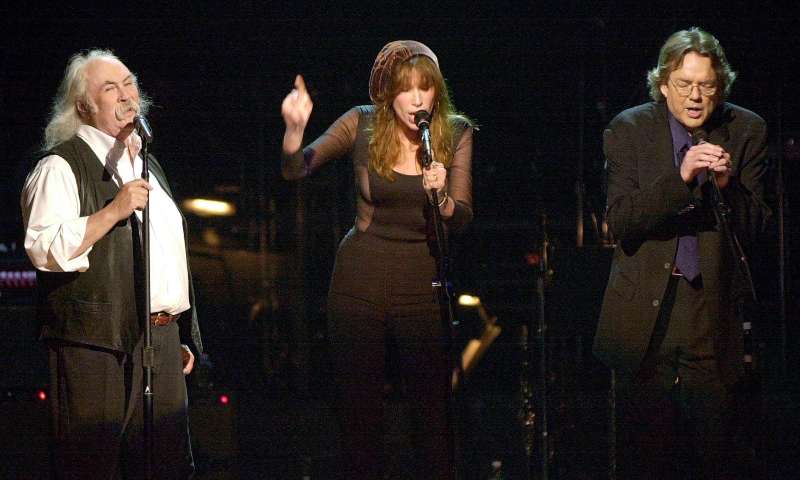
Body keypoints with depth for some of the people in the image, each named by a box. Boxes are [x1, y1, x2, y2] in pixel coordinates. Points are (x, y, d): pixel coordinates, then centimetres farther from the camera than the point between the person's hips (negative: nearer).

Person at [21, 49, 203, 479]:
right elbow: (44, 249, -17)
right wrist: (114, 210, -21)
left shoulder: (147, 165, 22)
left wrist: (183, 336, 24)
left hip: (161, 342, 8)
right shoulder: (61, 166, -4)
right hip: (97, 348, -7)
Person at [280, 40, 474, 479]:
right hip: (359, 283, 0)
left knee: (433, 410, 0)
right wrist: (294, 128, -30)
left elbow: (462, 218, -5)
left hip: (421, 287, 0)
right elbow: (296, 169, -10)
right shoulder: (362, 125, -5)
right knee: (358, 408, 5)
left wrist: (442, 197, -26)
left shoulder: (456, 134, -3)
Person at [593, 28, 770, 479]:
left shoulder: (747, 131, 3)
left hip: (713, 304, 0)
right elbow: (621, 222, -10)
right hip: (646, 315, 0)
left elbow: (752, 230, 2)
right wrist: (679, 177, -23)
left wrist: (728, 185, -18)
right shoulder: (630, 129, 1)